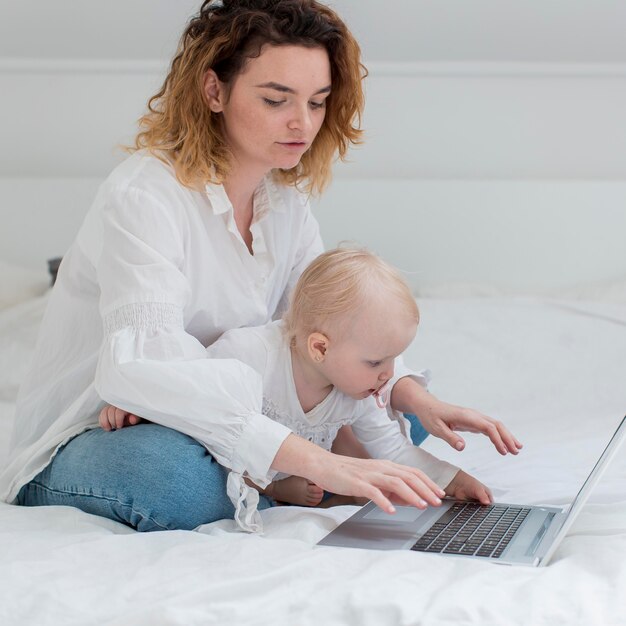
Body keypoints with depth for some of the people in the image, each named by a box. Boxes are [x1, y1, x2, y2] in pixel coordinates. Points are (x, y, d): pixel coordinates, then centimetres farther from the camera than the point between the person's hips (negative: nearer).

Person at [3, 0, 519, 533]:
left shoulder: (286, 202, 2)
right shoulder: (142, 196, -25)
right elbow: (141, 369, -40)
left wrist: (417, 399, -20)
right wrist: (315, 462, -48)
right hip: (80, 445, -7)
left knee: (391, 417, -2)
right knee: (185, 470, -40)